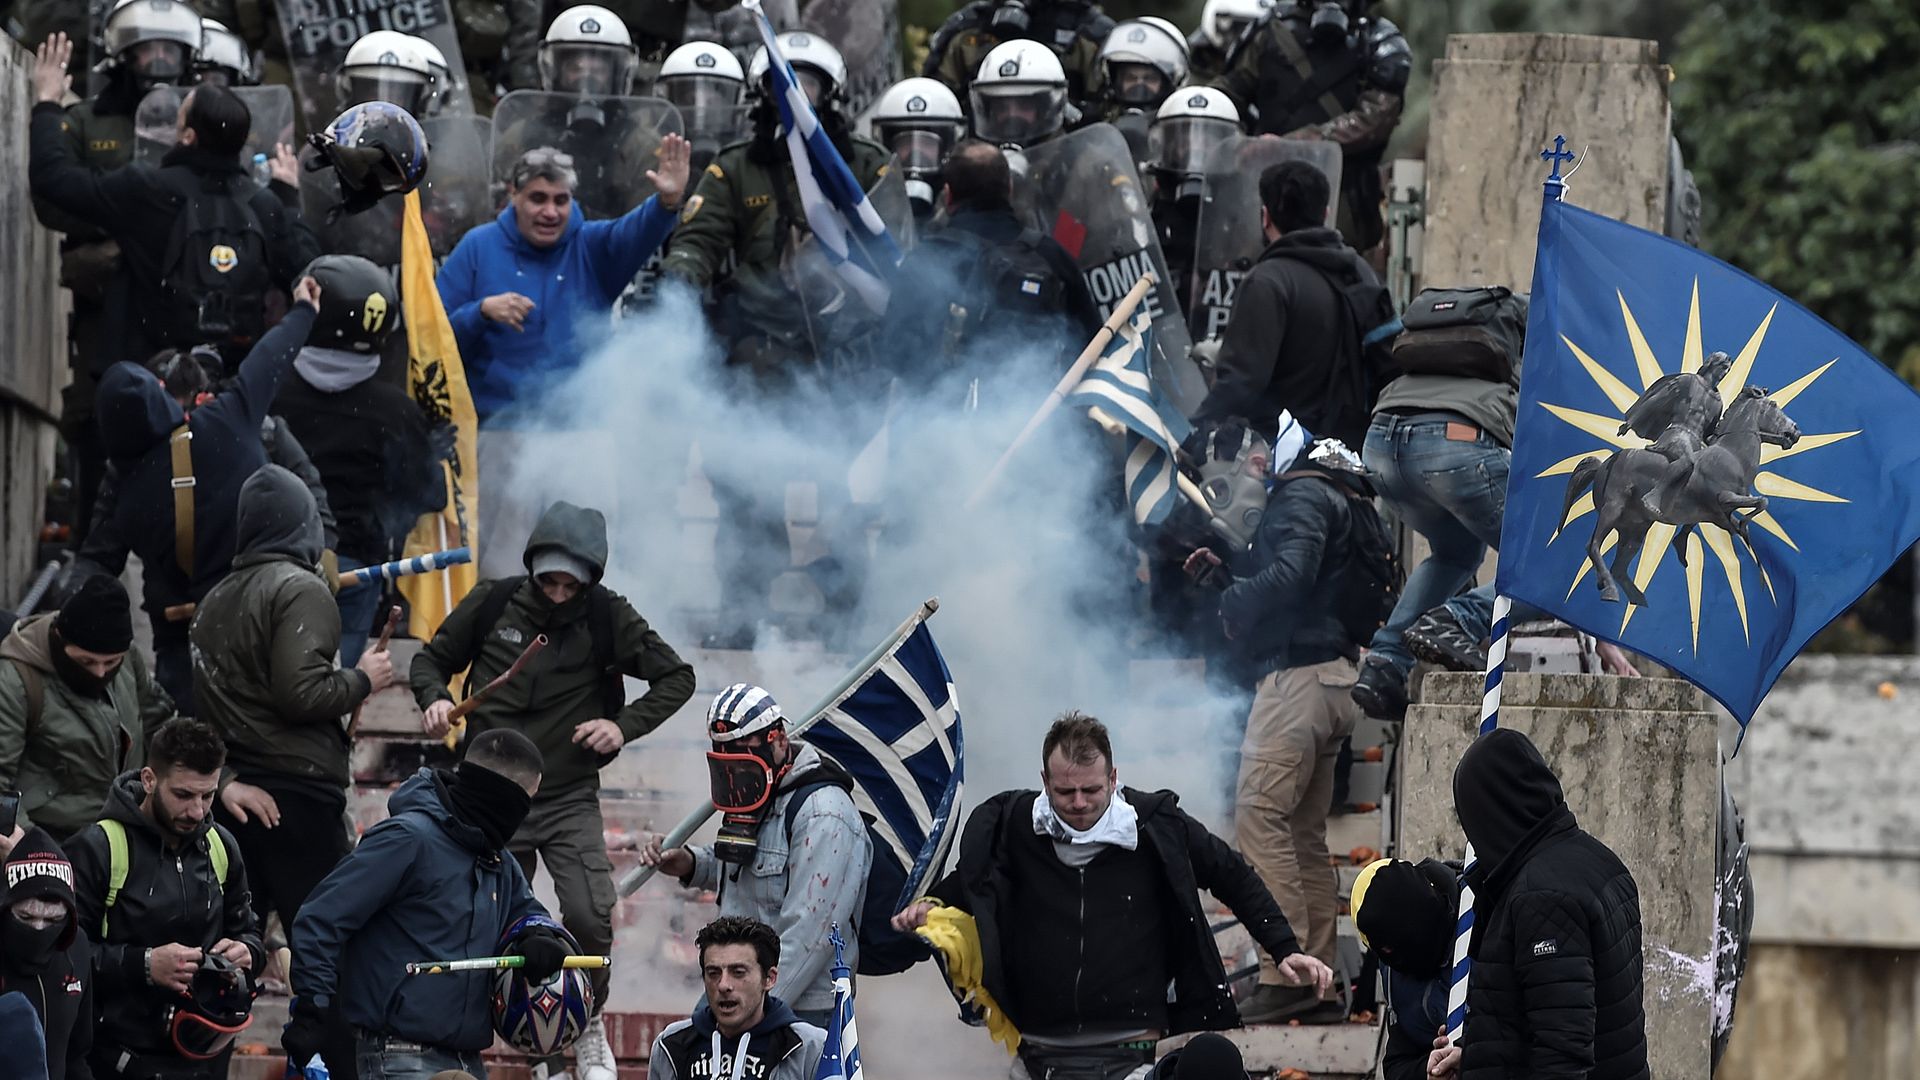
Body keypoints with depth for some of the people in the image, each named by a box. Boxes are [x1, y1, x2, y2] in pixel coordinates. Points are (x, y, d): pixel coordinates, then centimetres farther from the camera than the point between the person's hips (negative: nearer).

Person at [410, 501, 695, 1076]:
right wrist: (434, 699, -10)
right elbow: (432, 659, 12)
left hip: (570, 801, -2)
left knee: (590, 918, -18)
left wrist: (624, 726, -11)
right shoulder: (493, 605, -2)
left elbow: (676, 678, 3)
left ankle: (588, 1028, 5)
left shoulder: (606, 617, -5)